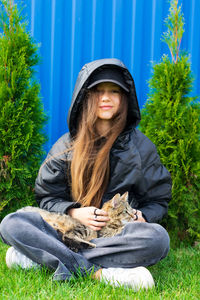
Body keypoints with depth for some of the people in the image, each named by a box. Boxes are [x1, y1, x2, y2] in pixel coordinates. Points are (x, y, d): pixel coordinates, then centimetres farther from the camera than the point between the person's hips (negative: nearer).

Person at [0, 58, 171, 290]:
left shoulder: (141, 146, 7)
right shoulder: (67, 145, 8)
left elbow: (158, 200, 10)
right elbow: (47, 197, 9)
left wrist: (141, 216, -13)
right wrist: (74, 212, -12)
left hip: (118, 235, 0)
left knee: (157, 238, -35)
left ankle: (43, 257, -31)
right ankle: (102, 274, -35)